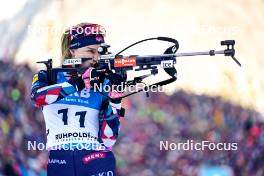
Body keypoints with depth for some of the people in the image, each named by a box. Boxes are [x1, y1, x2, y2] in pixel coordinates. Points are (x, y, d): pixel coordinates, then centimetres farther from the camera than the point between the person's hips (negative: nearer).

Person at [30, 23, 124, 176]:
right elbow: (38, 96, -17)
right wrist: (81, 82, -24)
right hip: (57, 161, -1)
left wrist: (115, 99, -11)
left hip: (97, 162, 1)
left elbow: (107, 140, 0)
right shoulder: (48, 77, 8)